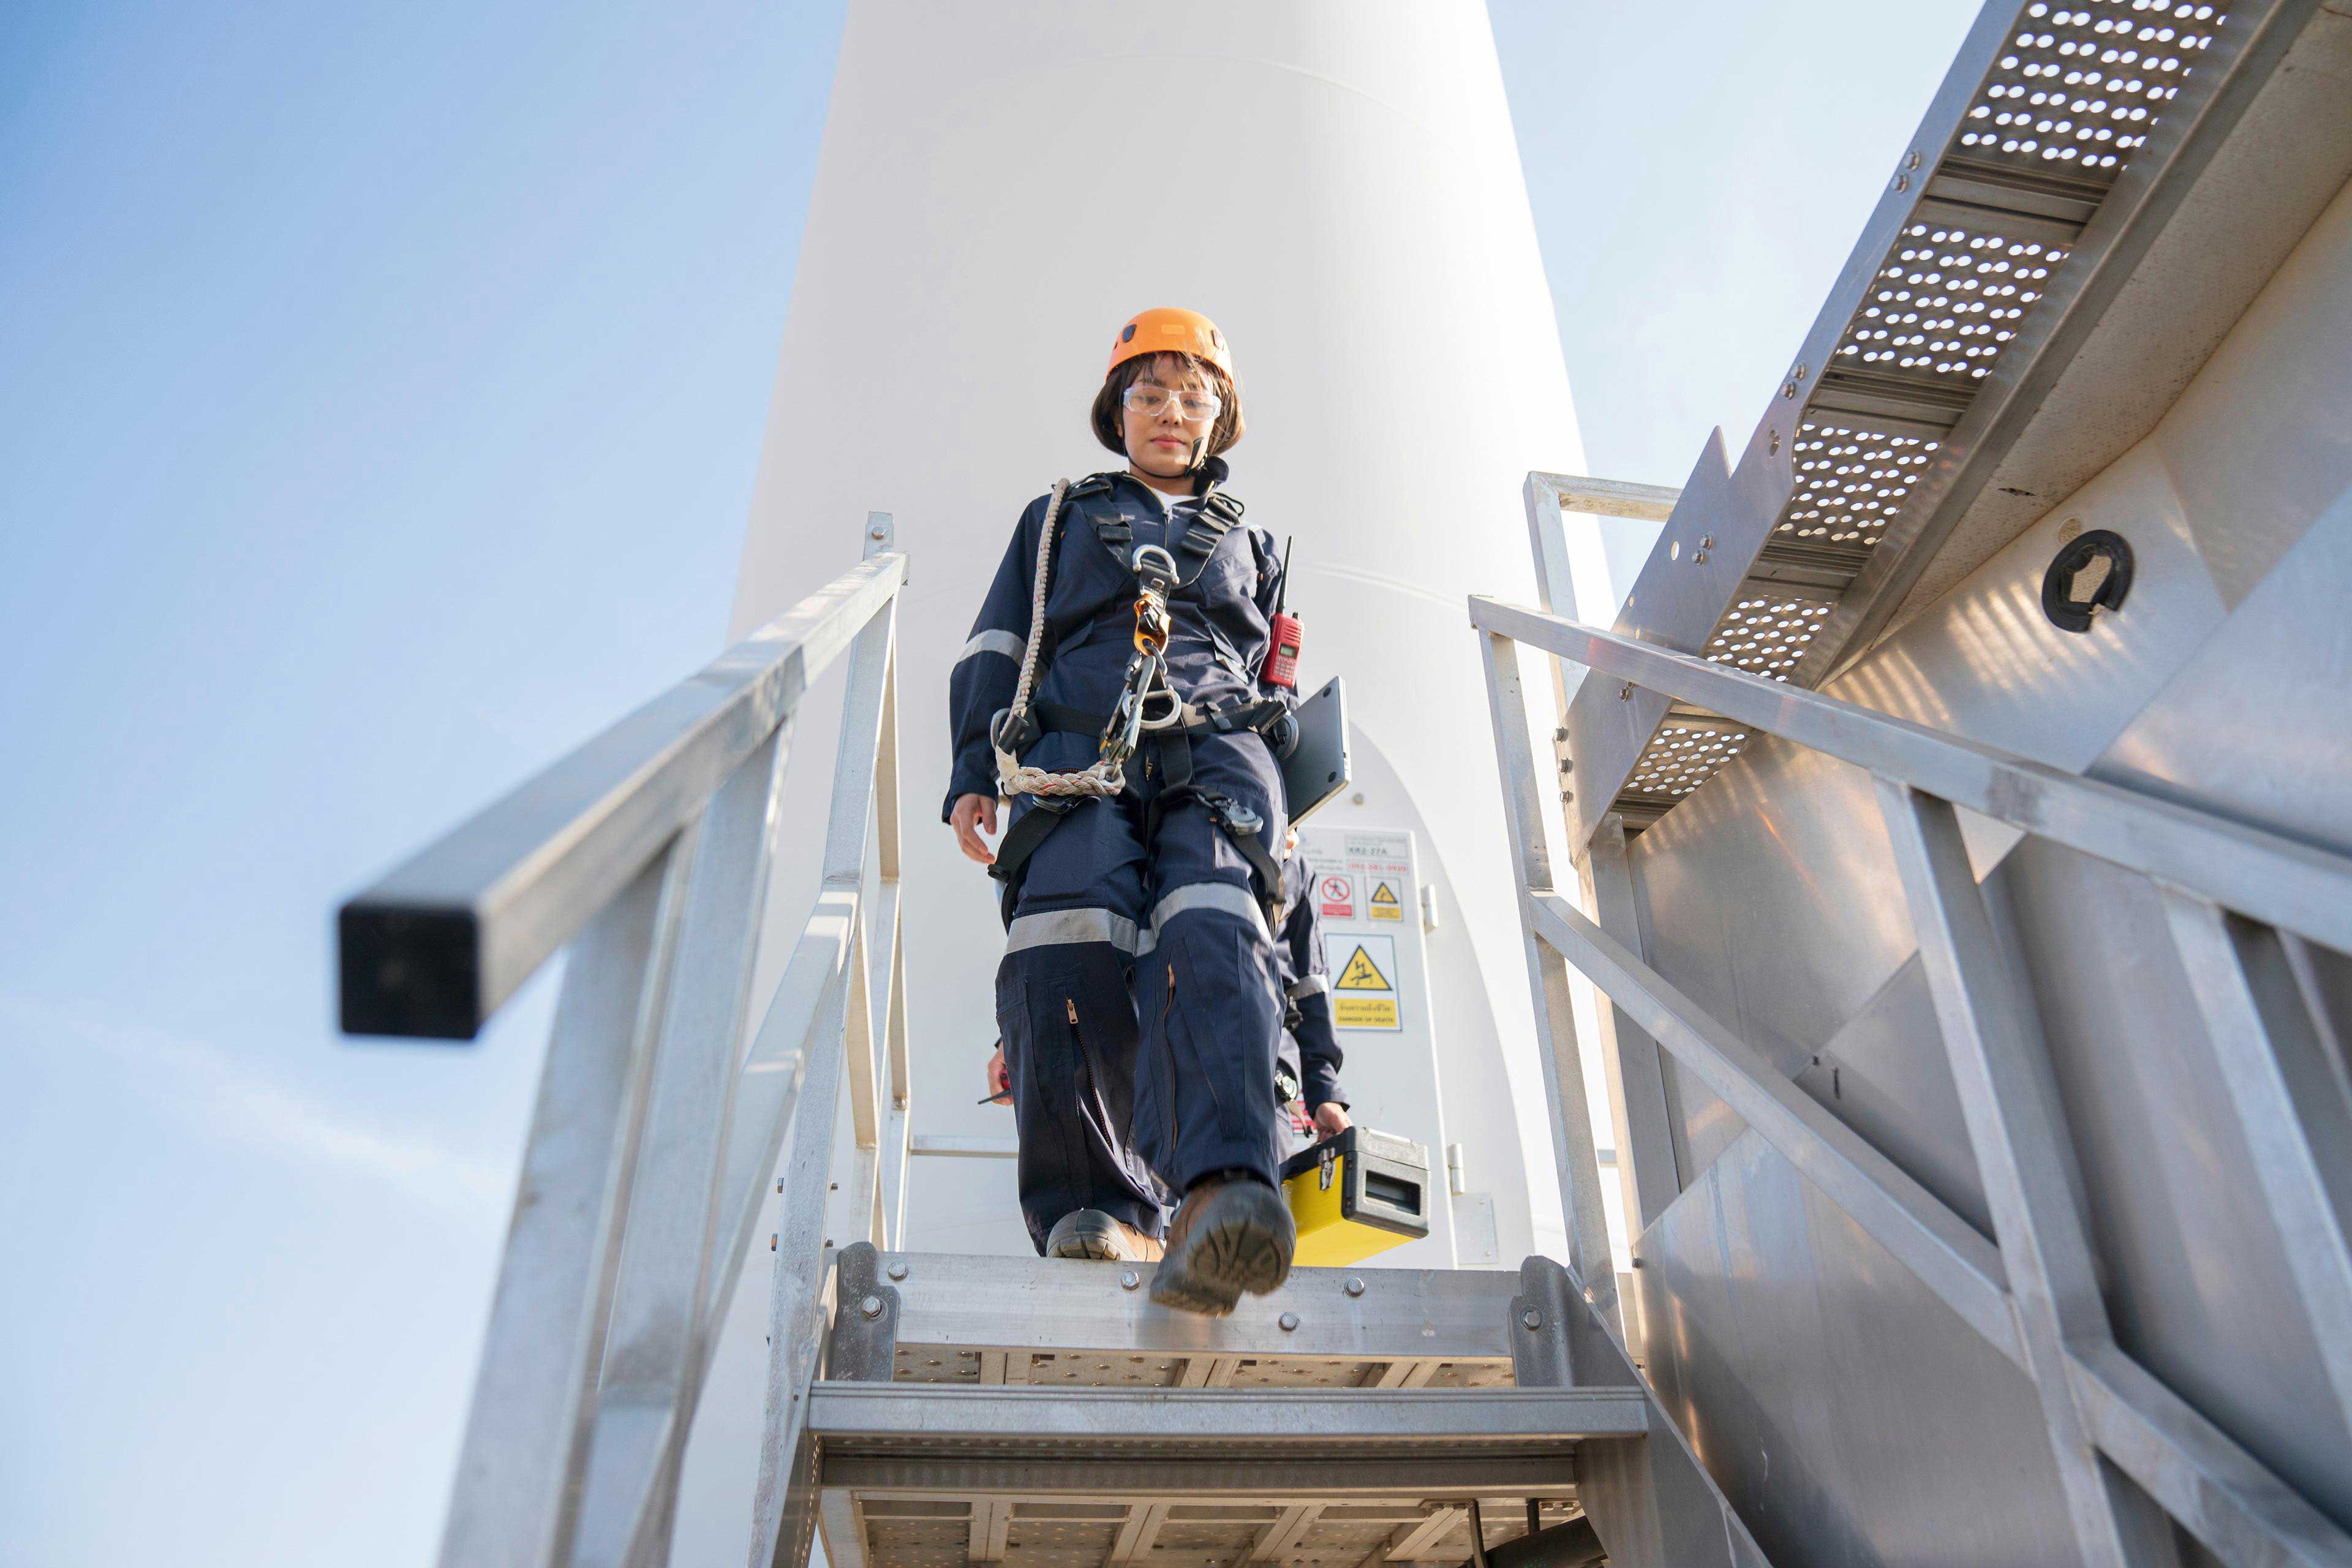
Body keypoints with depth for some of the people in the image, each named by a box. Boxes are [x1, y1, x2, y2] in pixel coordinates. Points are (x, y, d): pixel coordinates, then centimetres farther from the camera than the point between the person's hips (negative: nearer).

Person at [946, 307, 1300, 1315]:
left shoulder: (1249, 545, 35)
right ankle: (1095, 1209, -23)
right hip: (1078, 756, 0)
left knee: (1211, 937, -32)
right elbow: (995, 650, 22)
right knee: (1067, 953, -31)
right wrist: (971, 773, 7)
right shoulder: (1056, 520, 31)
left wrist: (1274, 807, 21)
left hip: (1215, 751, 0)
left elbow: (1274, 682, 34)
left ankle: (1224, 1194, -53)